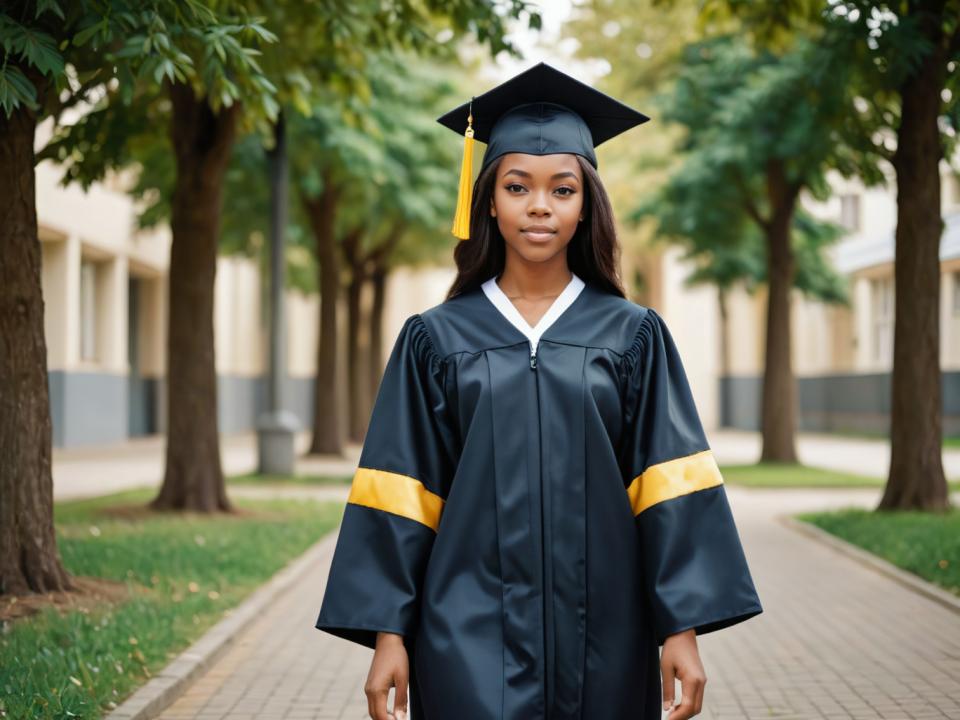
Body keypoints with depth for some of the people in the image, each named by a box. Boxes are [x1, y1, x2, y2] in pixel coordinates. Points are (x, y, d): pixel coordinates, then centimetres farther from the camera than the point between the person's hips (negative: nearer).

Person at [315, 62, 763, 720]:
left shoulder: (634, 336, 4)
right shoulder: (436, 339, 4)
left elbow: (669, 488, -1)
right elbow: (401, 495, 1)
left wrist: (683, 627, -8)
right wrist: (388, 634, -4)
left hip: (603, 640, 1)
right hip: (471, 642, -1)